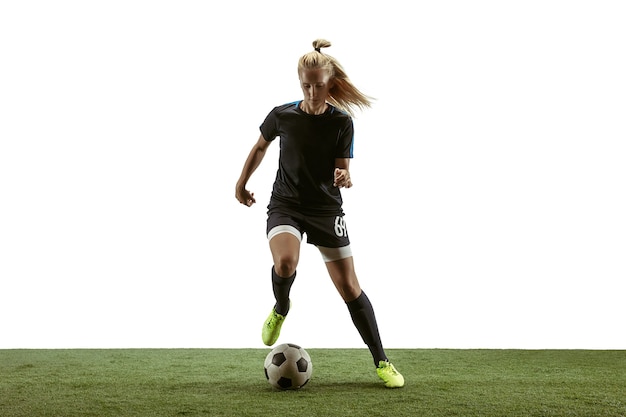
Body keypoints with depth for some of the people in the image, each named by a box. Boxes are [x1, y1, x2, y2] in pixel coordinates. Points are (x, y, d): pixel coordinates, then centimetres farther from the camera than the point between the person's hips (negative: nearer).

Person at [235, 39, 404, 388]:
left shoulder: (342, 122, -8)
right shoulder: (282, 115, -6)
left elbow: (343, 169, -7)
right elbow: (261, 146, 14)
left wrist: (344, 178, -30)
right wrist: (242, 183, 17)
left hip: (326, 209, 0)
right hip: (285, 205, 0)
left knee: (349, 287, -2)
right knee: (285, 262, -32)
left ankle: (382, 362, 10)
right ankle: (281, 310, 3)